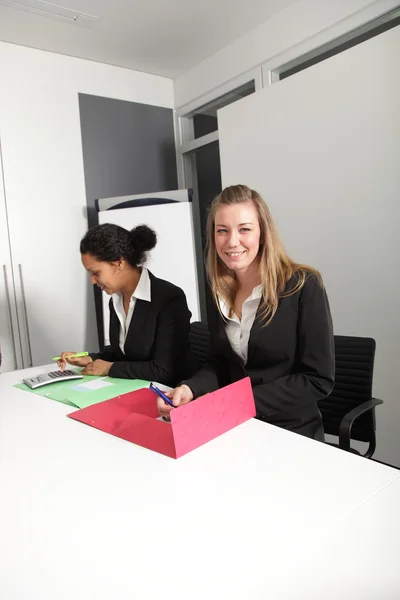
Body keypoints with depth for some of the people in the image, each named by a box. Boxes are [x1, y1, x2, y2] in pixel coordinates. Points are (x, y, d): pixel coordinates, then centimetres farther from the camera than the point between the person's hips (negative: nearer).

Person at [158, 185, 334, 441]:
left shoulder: (303, 286, -14)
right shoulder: (219, 291, 2)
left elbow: (318, 380, -13)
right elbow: (219, 363, 8)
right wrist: (189, 388, -13)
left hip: (291, 431, -4)